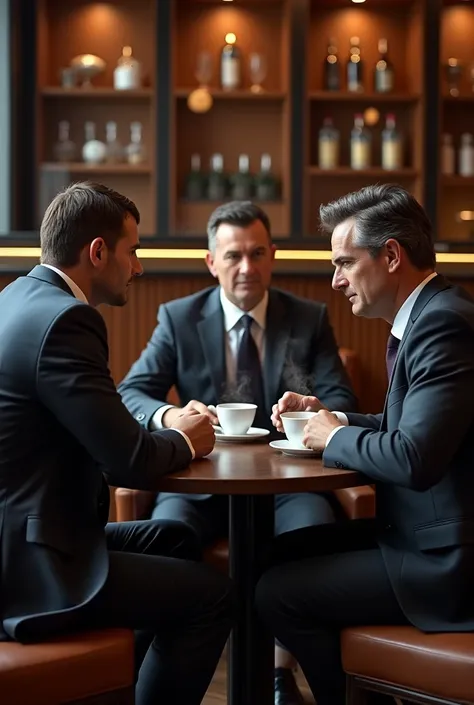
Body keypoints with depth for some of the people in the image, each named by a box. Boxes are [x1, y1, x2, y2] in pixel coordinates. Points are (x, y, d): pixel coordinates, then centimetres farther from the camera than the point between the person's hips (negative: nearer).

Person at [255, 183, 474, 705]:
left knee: (277, 593, -9)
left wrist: (335, 437, -12)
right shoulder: (425, 316, 9)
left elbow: (414, 458, -30)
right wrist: (332, 419, 5)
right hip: (427, 534, 10)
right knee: (285, 552, 17)